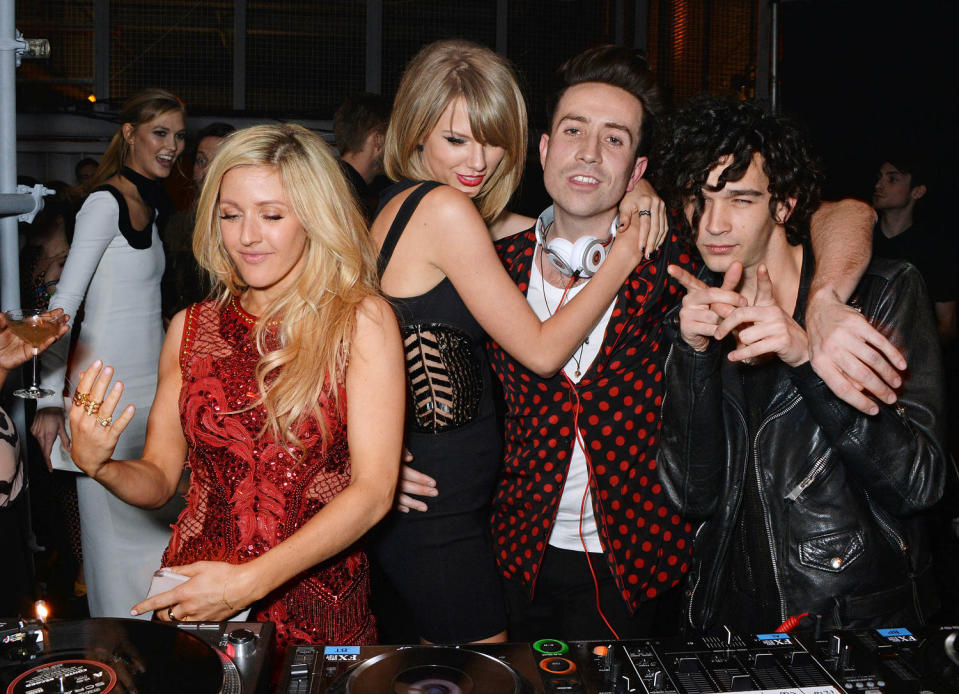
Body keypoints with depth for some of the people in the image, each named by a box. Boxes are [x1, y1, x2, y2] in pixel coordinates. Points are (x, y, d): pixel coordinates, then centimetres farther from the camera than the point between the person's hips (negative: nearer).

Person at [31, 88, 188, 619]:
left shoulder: (151, 203, 14)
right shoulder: (105, 202, -13)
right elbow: (62, 305, -17)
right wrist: (51, 400, -21)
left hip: (150, 378, 8)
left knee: (158, 520, 12)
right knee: (117, 525, 0)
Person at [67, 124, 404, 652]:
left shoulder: (361, 321, -9)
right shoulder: (190, 329, 4)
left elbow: (374, 490, -15)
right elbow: (159, 479, 9)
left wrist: (252, 580, -23)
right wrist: (99, 465, -13)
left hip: (318, 607, -3)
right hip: (191, 607, 3)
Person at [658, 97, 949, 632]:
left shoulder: (884, 292, -4)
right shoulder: (694, 314, 3)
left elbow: (920, 482, -13)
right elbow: (693, 496, -5)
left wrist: (807, 357, -24)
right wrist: (695, 353, -18)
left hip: (867, 620, -2)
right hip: (735, 619, 2)